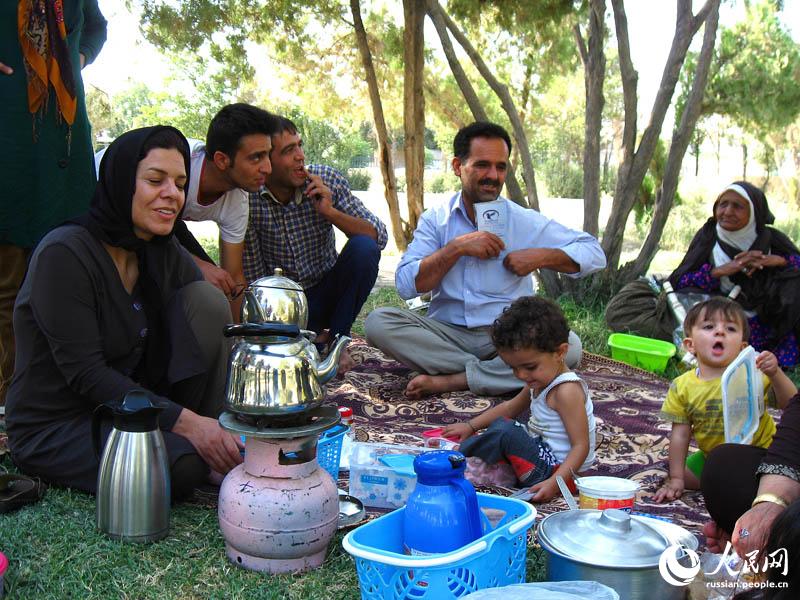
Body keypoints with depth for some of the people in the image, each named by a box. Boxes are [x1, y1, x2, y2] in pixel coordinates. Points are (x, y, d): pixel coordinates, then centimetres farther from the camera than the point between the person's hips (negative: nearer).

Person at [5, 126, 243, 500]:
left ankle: (219, 443, -6)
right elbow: (85, 375, -23)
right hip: (52, 428, -7)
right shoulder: (64, 254, -19)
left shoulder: (164, 253, 3)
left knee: (206, 298, -11)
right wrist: (185, 422, -29)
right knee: (184, 466, -35)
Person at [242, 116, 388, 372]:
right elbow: (253, 277, -10)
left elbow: (379, 236, -11)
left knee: (363, 248, -26)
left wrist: (330, 212, -24)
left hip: (328, 289, 3)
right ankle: (315, 338, 4)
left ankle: (333, 338, -9)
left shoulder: (328, 180, -11)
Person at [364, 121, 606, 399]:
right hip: (447, 334, 0)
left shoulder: (527, 222, 3)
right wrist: (457, 247, -15)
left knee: (568, 346, -29)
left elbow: (594, 253, 6)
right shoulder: (435, 220, 5)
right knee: (378, 321, -23)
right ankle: (491, 373, -21)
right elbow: (406, 285, -7)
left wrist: (542, 256, -9)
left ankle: (450, 380, -23)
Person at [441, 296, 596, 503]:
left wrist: (553, 483, -33)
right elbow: (510, 408, 22)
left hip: (558, 468, -11)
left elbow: (581, 446, -24)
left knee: (504, 432, -24)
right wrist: (470, 426, 17)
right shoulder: (540, 381, 8)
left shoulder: (566, 391, -22)